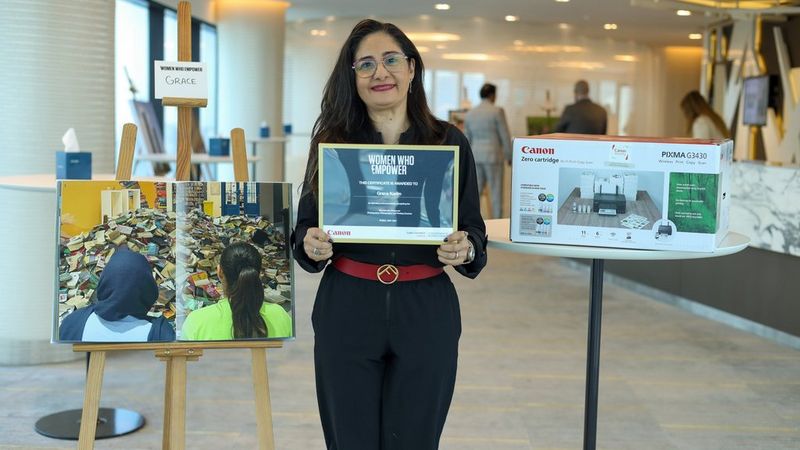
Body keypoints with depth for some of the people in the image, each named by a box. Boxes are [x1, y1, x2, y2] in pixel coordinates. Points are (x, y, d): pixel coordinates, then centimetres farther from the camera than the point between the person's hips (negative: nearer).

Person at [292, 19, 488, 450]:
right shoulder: (331, 140, 2)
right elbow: (304, 225, 7)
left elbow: (474, 228, 5)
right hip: (347, 311, 0)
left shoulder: (449, 142, 1)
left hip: (425, 313, 0)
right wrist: (311, 245, -15)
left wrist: (465, 249, -16)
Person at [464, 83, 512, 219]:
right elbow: (505, 136, -8)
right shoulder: (497, 111, -8)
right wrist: (509, 156, 2)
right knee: (496, 191, 0)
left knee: (475, 191, 8)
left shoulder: (470, 114, 8)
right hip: (493, 155, -5)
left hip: (475, 155, 5)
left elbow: (467, 139, 12)